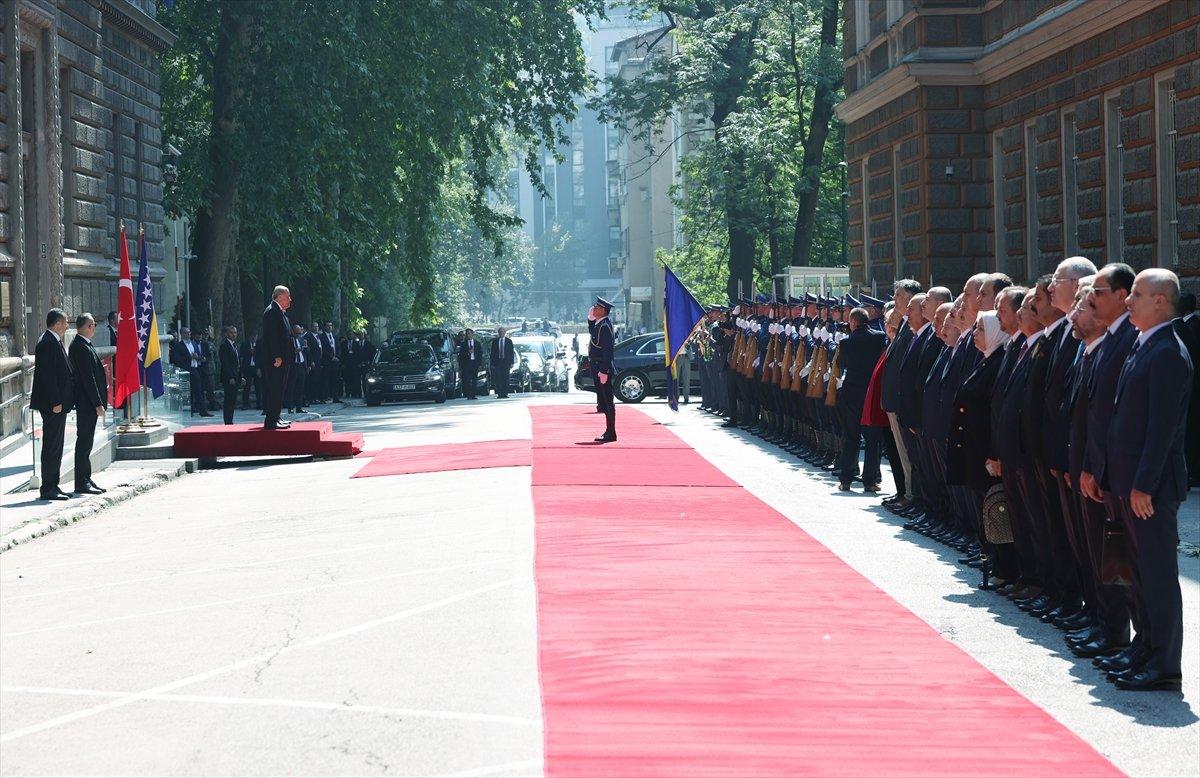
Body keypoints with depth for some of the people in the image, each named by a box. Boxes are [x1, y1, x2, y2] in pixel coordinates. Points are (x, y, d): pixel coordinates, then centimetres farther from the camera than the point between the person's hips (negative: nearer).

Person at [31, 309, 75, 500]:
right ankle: (48, 489, -4)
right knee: (52, 446, -7)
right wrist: (55, 402, -22)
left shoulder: (53, 342, 16)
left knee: (55, 447, 13)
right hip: (53, 405, -10)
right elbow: (48, 375, -21)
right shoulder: (48, 343, -15)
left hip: (57, 404, 10)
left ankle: (52, 486, 18)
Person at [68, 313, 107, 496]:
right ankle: (82, 483, -3)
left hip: (87, 404, 10)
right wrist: (98, 403, -19)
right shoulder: (82, 347, -17)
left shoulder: (82, 345, 15)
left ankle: (85, 480, 19)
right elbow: (87, 378, -20)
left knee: (86, 442, 13)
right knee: (84, 441, -6)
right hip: (87, 402, -10)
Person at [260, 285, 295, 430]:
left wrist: (290, 356, 19)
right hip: (275, 358, -11)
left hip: (282, 358, 11)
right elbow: (272, 335, -20)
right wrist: (277, 357, -24)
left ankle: (274, 419, 19)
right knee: (275, 389, -10)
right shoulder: (272, 311, -13)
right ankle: (271, 421, -10)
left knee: (278, 389, 13)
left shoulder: (280, 312, 19)